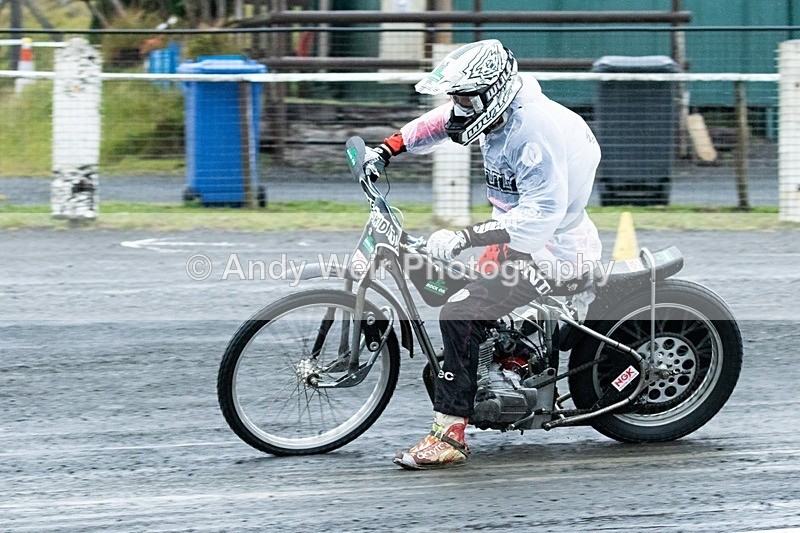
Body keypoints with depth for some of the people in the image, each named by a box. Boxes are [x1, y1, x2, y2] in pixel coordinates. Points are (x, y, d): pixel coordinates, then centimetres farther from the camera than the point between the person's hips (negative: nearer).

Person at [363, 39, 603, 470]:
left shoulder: (536, 131, -28)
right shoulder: (497, 107, 1)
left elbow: (540, 216, -33)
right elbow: (440, 123, 21)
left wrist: (465, 238, -36)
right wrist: (387, 149, 10)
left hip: (549, 249, -11)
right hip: (518, 233, 11)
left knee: (460, 315, -23)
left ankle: (449, 436, -21)